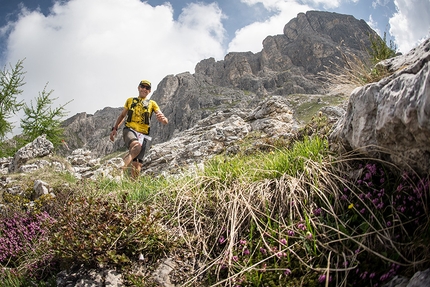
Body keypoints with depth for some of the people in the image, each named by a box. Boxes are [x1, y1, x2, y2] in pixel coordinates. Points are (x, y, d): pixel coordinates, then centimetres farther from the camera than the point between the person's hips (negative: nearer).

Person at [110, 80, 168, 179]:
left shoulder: (152, 104, 13)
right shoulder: (130, 100, 18)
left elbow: (165, 121, 3)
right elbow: (122, 115, 28)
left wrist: (163, 119, -22)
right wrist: (115, 128, 14)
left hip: (143, 134, 1)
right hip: (130, 130, -1)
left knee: (137, 166, -10)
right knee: (137, 146, -37)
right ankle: (120, 169, -38)